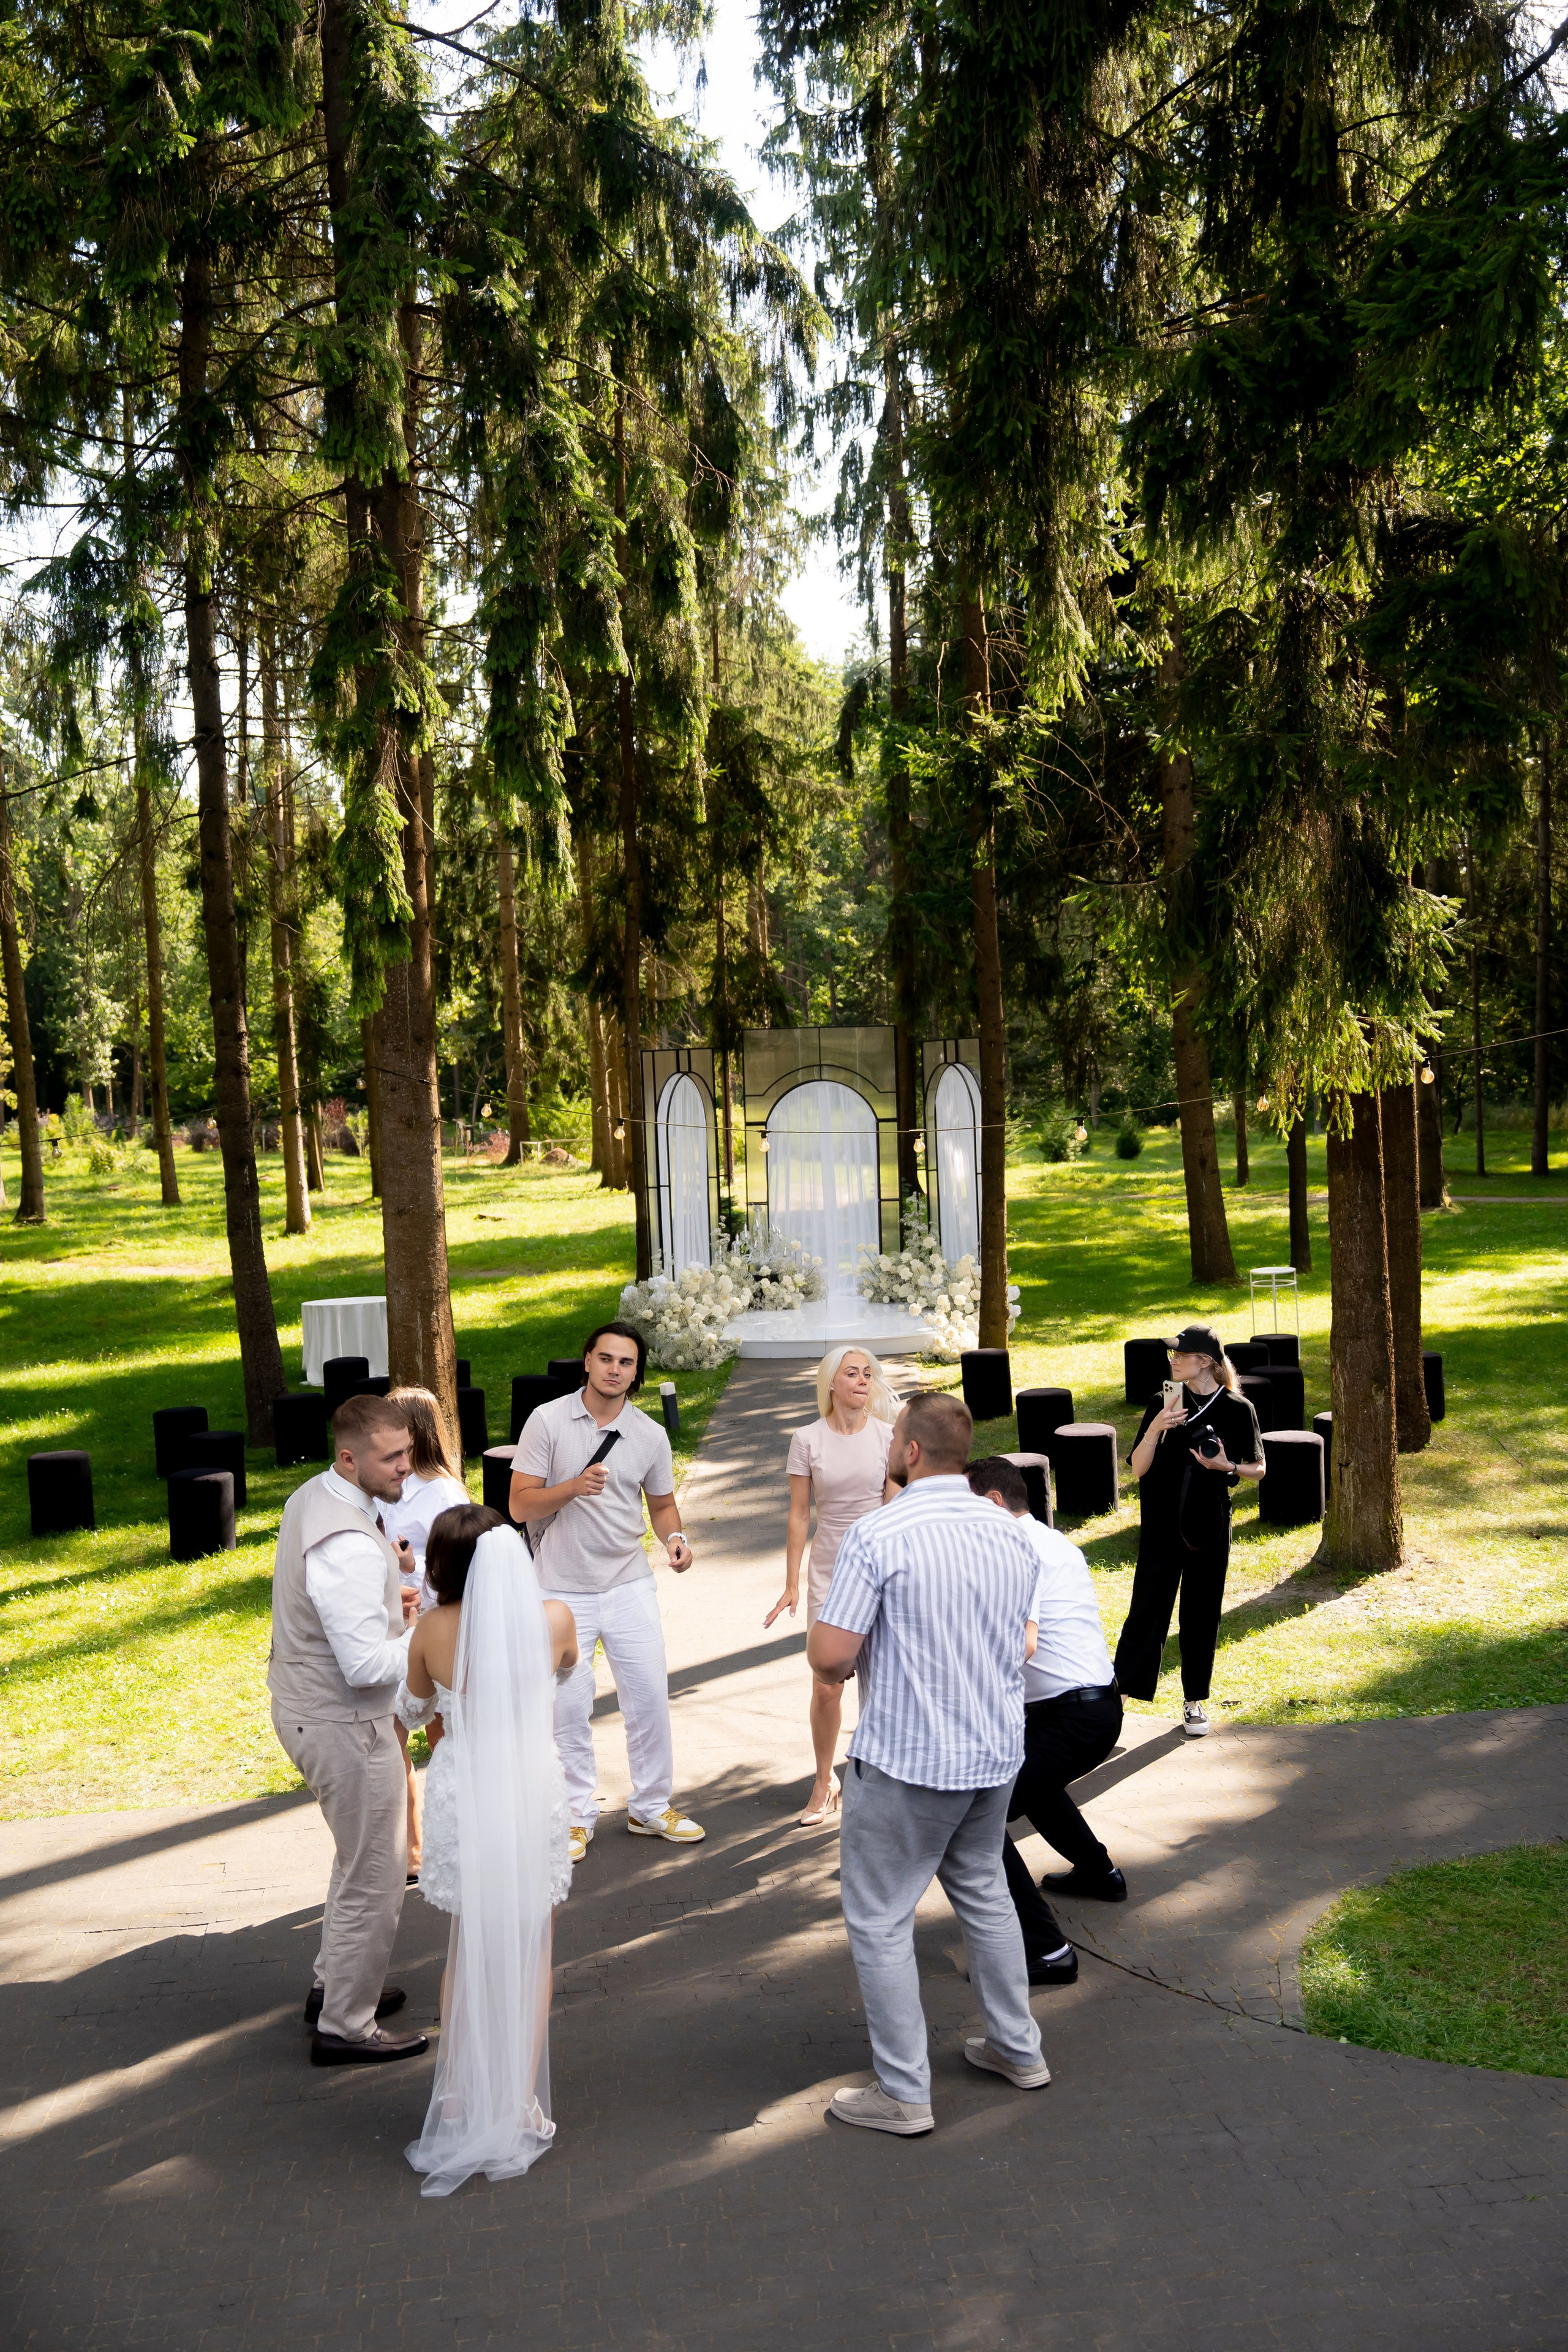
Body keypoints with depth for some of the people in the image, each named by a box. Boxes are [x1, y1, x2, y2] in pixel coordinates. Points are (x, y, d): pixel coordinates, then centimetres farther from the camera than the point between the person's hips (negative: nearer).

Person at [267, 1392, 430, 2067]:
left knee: (361, 1857, 27)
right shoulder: (349, 1544, -30)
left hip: (303, 1701, 10)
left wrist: (385, 1593, 5)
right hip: (342, 1724, -10)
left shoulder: (313, 1497, 2)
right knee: (375, 1878, 5)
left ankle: (334, 1984, 42)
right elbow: (367, 1665, -30)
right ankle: (344, 2028, 19)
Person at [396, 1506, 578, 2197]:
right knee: (529, 1954, 15)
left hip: (460, 1798, 1)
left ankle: (458, 2100, 26)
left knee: (467, 1952, 20)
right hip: (532, 1799, 0)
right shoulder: (554, 1619, -10)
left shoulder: (433, 1631, -11)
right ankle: (518, 2108, 20)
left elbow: (412, 1710, 8)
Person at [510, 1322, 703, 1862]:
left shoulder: (650, 1435, 1)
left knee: (650, 1696, 6)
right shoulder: (548, 1421, -7)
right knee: (569, 1708, 5)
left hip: (630, 1586, 3)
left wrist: (674, 1537, -7)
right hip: (563, 1590, -2)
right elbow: (520, 1505, -8)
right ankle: (578, 1817, 21)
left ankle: (651, 1807, 24)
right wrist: (573, 1487, -24)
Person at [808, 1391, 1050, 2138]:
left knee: (880, 1920, 6)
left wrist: (846, 1669, 1)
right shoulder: (1012, 1536, 3)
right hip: (996, 1754, 7)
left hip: (905, 1761, -7)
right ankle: (1018, 2048, 34)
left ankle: (903, 2093, 11)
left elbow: (828, 1654, -20)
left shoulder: (877, 1536, -19)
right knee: (983, 1894, 25)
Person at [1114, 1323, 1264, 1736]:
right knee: (1147, 1610, -4)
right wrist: (1155, 1430, -19)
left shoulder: (1237, 1409, -2)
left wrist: (1227, 1466, -14)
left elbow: (1258, 1468, 7)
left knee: (1201, 1616, 8)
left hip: (1209, 1527, 0)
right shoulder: (1163, 1403, 0)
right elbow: (1138, 1469, -3)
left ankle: (1195, 1701, 23)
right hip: (1161, 1527, 0)